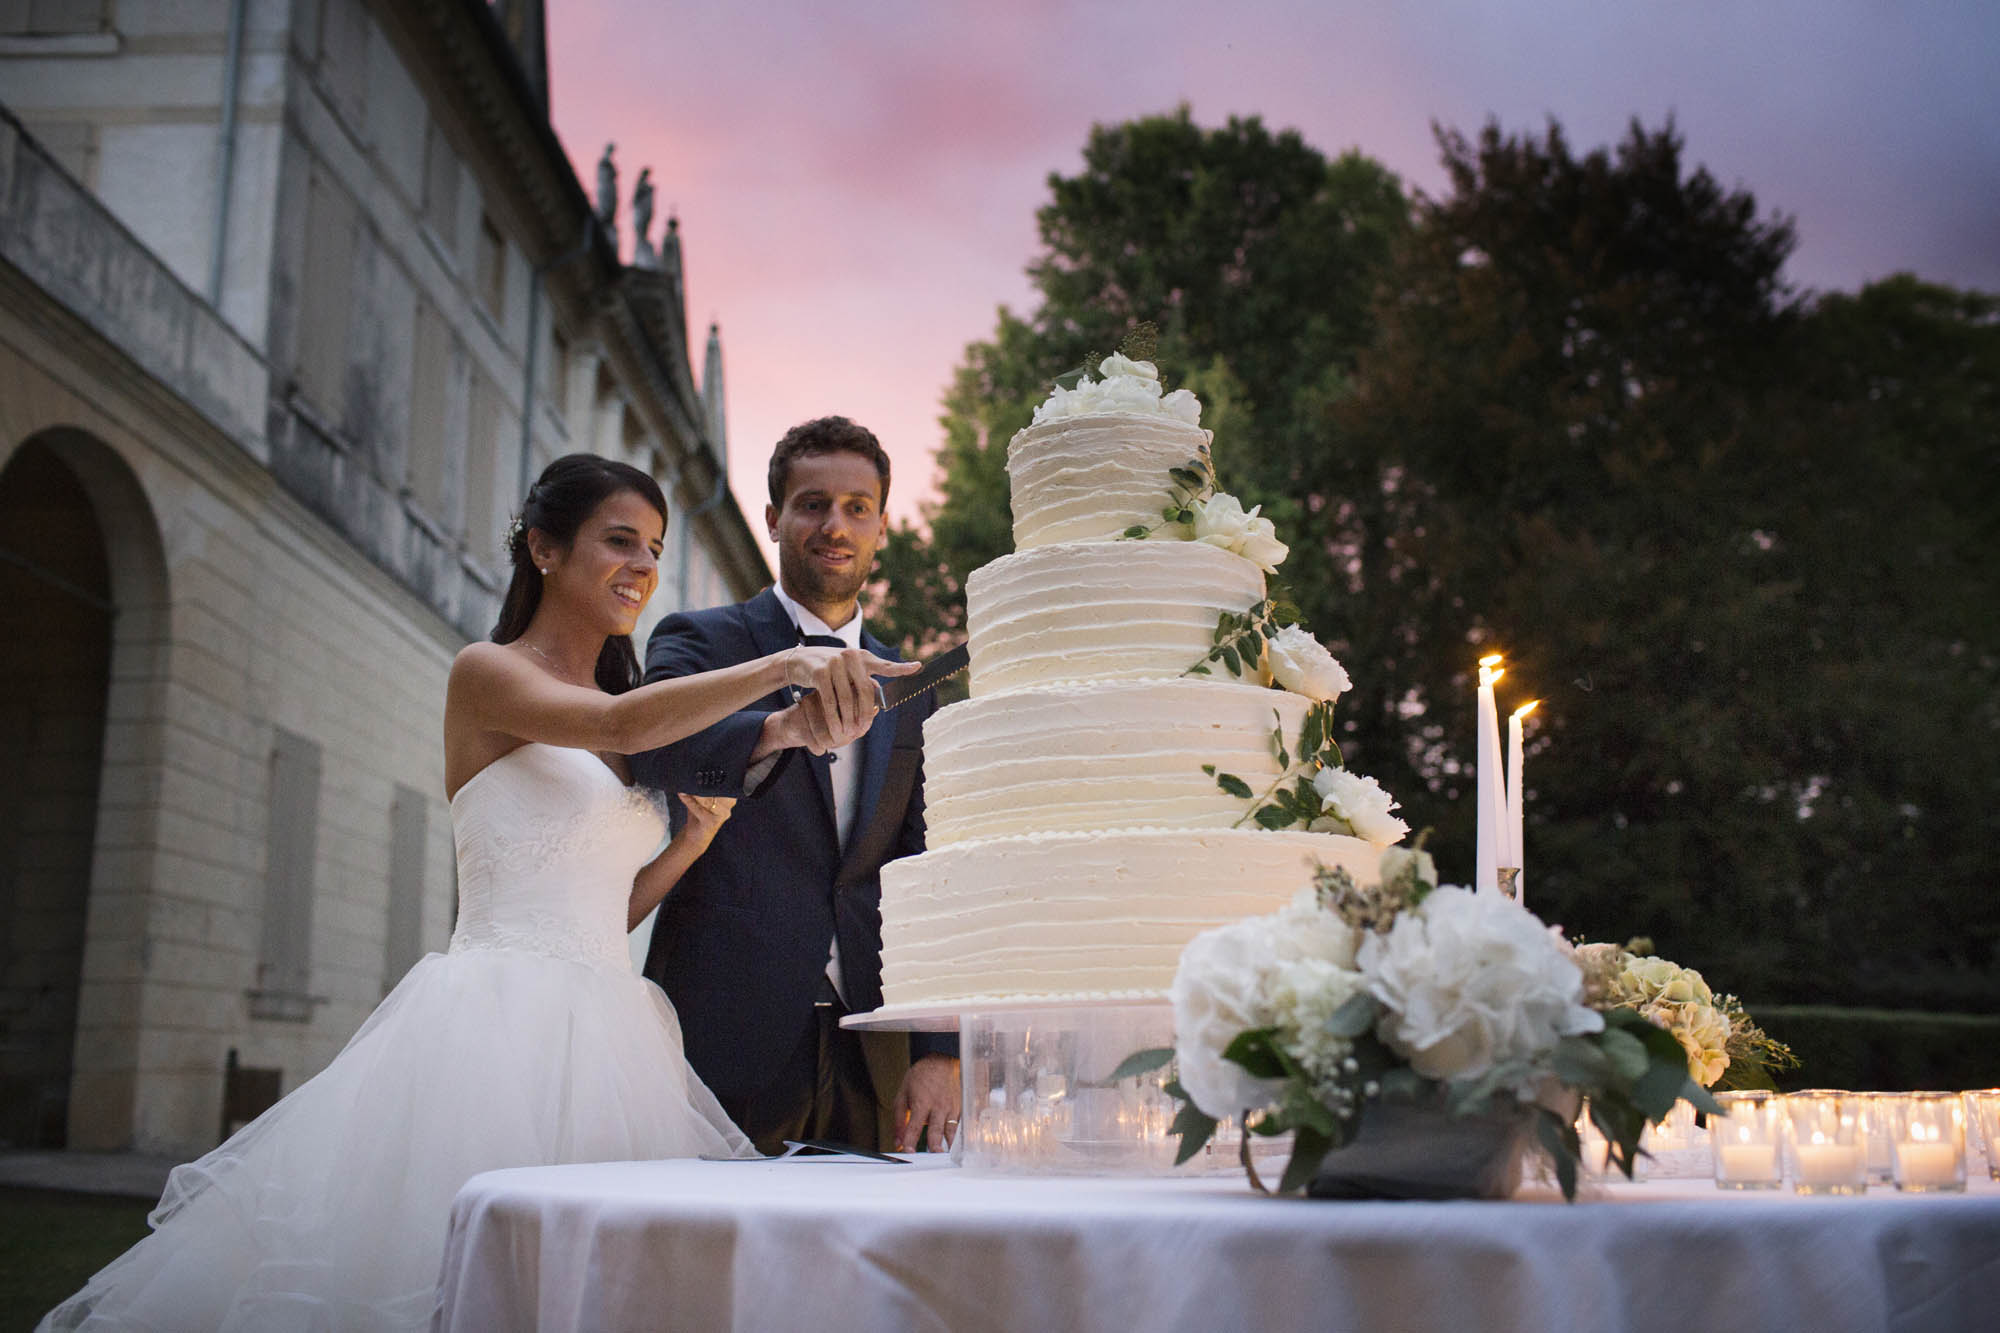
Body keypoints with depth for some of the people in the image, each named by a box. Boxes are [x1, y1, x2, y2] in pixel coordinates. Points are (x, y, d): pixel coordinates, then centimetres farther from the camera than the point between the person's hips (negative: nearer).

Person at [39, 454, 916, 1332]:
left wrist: (692, 843, 3)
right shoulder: (487, 673, -2)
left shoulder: (632, 723, 19)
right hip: (504, 1020, -7)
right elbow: (622, 724, -22)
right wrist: (785, 664, -33)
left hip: (602, 1028, 7)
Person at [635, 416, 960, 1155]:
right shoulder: (698, 642, 4)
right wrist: (785, 726, -38)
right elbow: (660, 748, -19)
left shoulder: (908, 691, 16)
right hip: (726, 1042, -3)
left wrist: (939, 1053, 1)